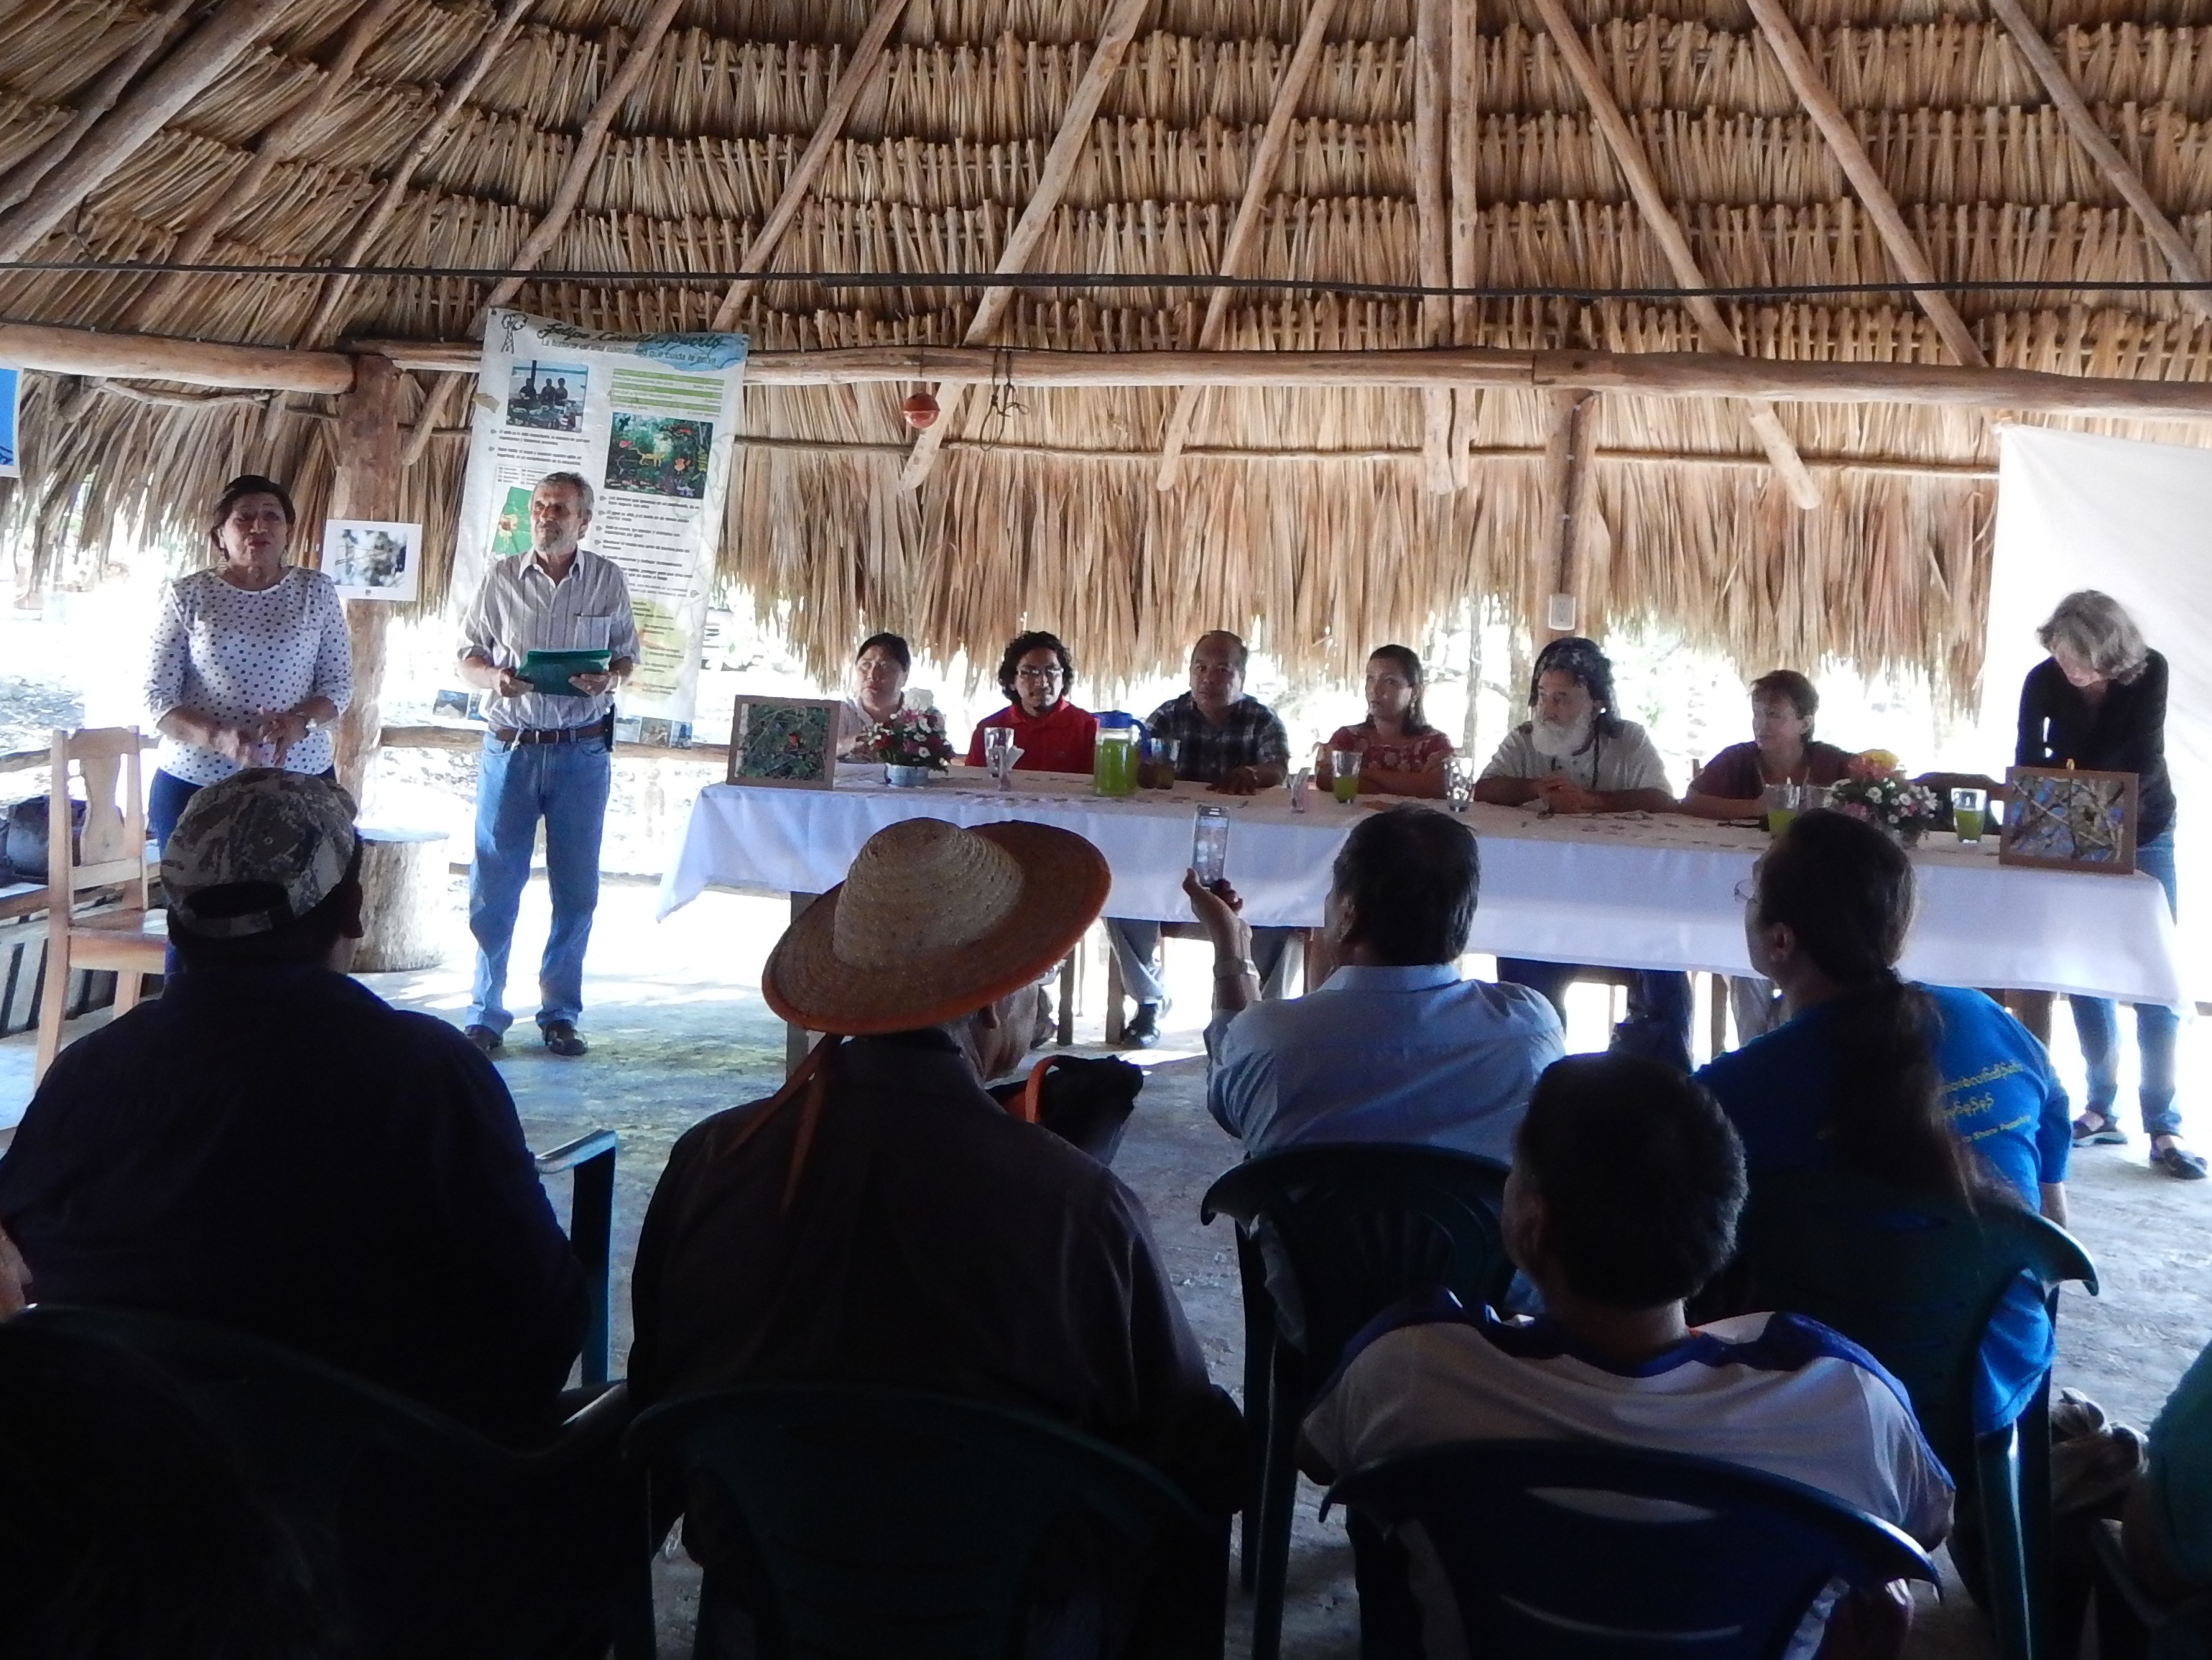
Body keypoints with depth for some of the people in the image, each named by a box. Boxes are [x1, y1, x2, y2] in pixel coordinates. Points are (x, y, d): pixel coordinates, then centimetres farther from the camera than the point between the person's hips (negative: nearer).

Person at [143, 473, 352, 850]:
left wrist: (301, 721, -17)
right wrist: (216, 738, -21)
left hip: (300, 781, 1)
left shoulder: (316, 591, 4)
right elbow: (158, 696, -2)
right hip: (193, 784, -1)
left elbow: (339, 682, 5)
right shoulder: (186, 596, 0)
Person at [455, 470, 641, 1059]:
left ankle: (560, 1014, 15)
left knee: (577, 889, 4)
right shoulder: (501, 577, 6)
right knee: (494, 886, 1)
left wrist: (609, 679, -12)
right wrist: (495, 677, -14)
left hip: (582, 750, 0)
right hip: (510, 747, 0)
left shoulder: (608, 579, 6)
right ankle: (484, 1015, 11)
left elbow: (627, 654, 11)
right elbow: (467, 657, 8)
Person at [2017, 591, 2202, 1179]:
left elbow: (2143, 761, -24)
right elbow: (2028, 762, -14)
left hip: (2143, 835, -2)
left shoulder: (2150, 672, -18)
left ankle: (2164, 1128, -5)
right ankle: (2102, 1109, 12)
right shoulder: (2043, 681, -14)